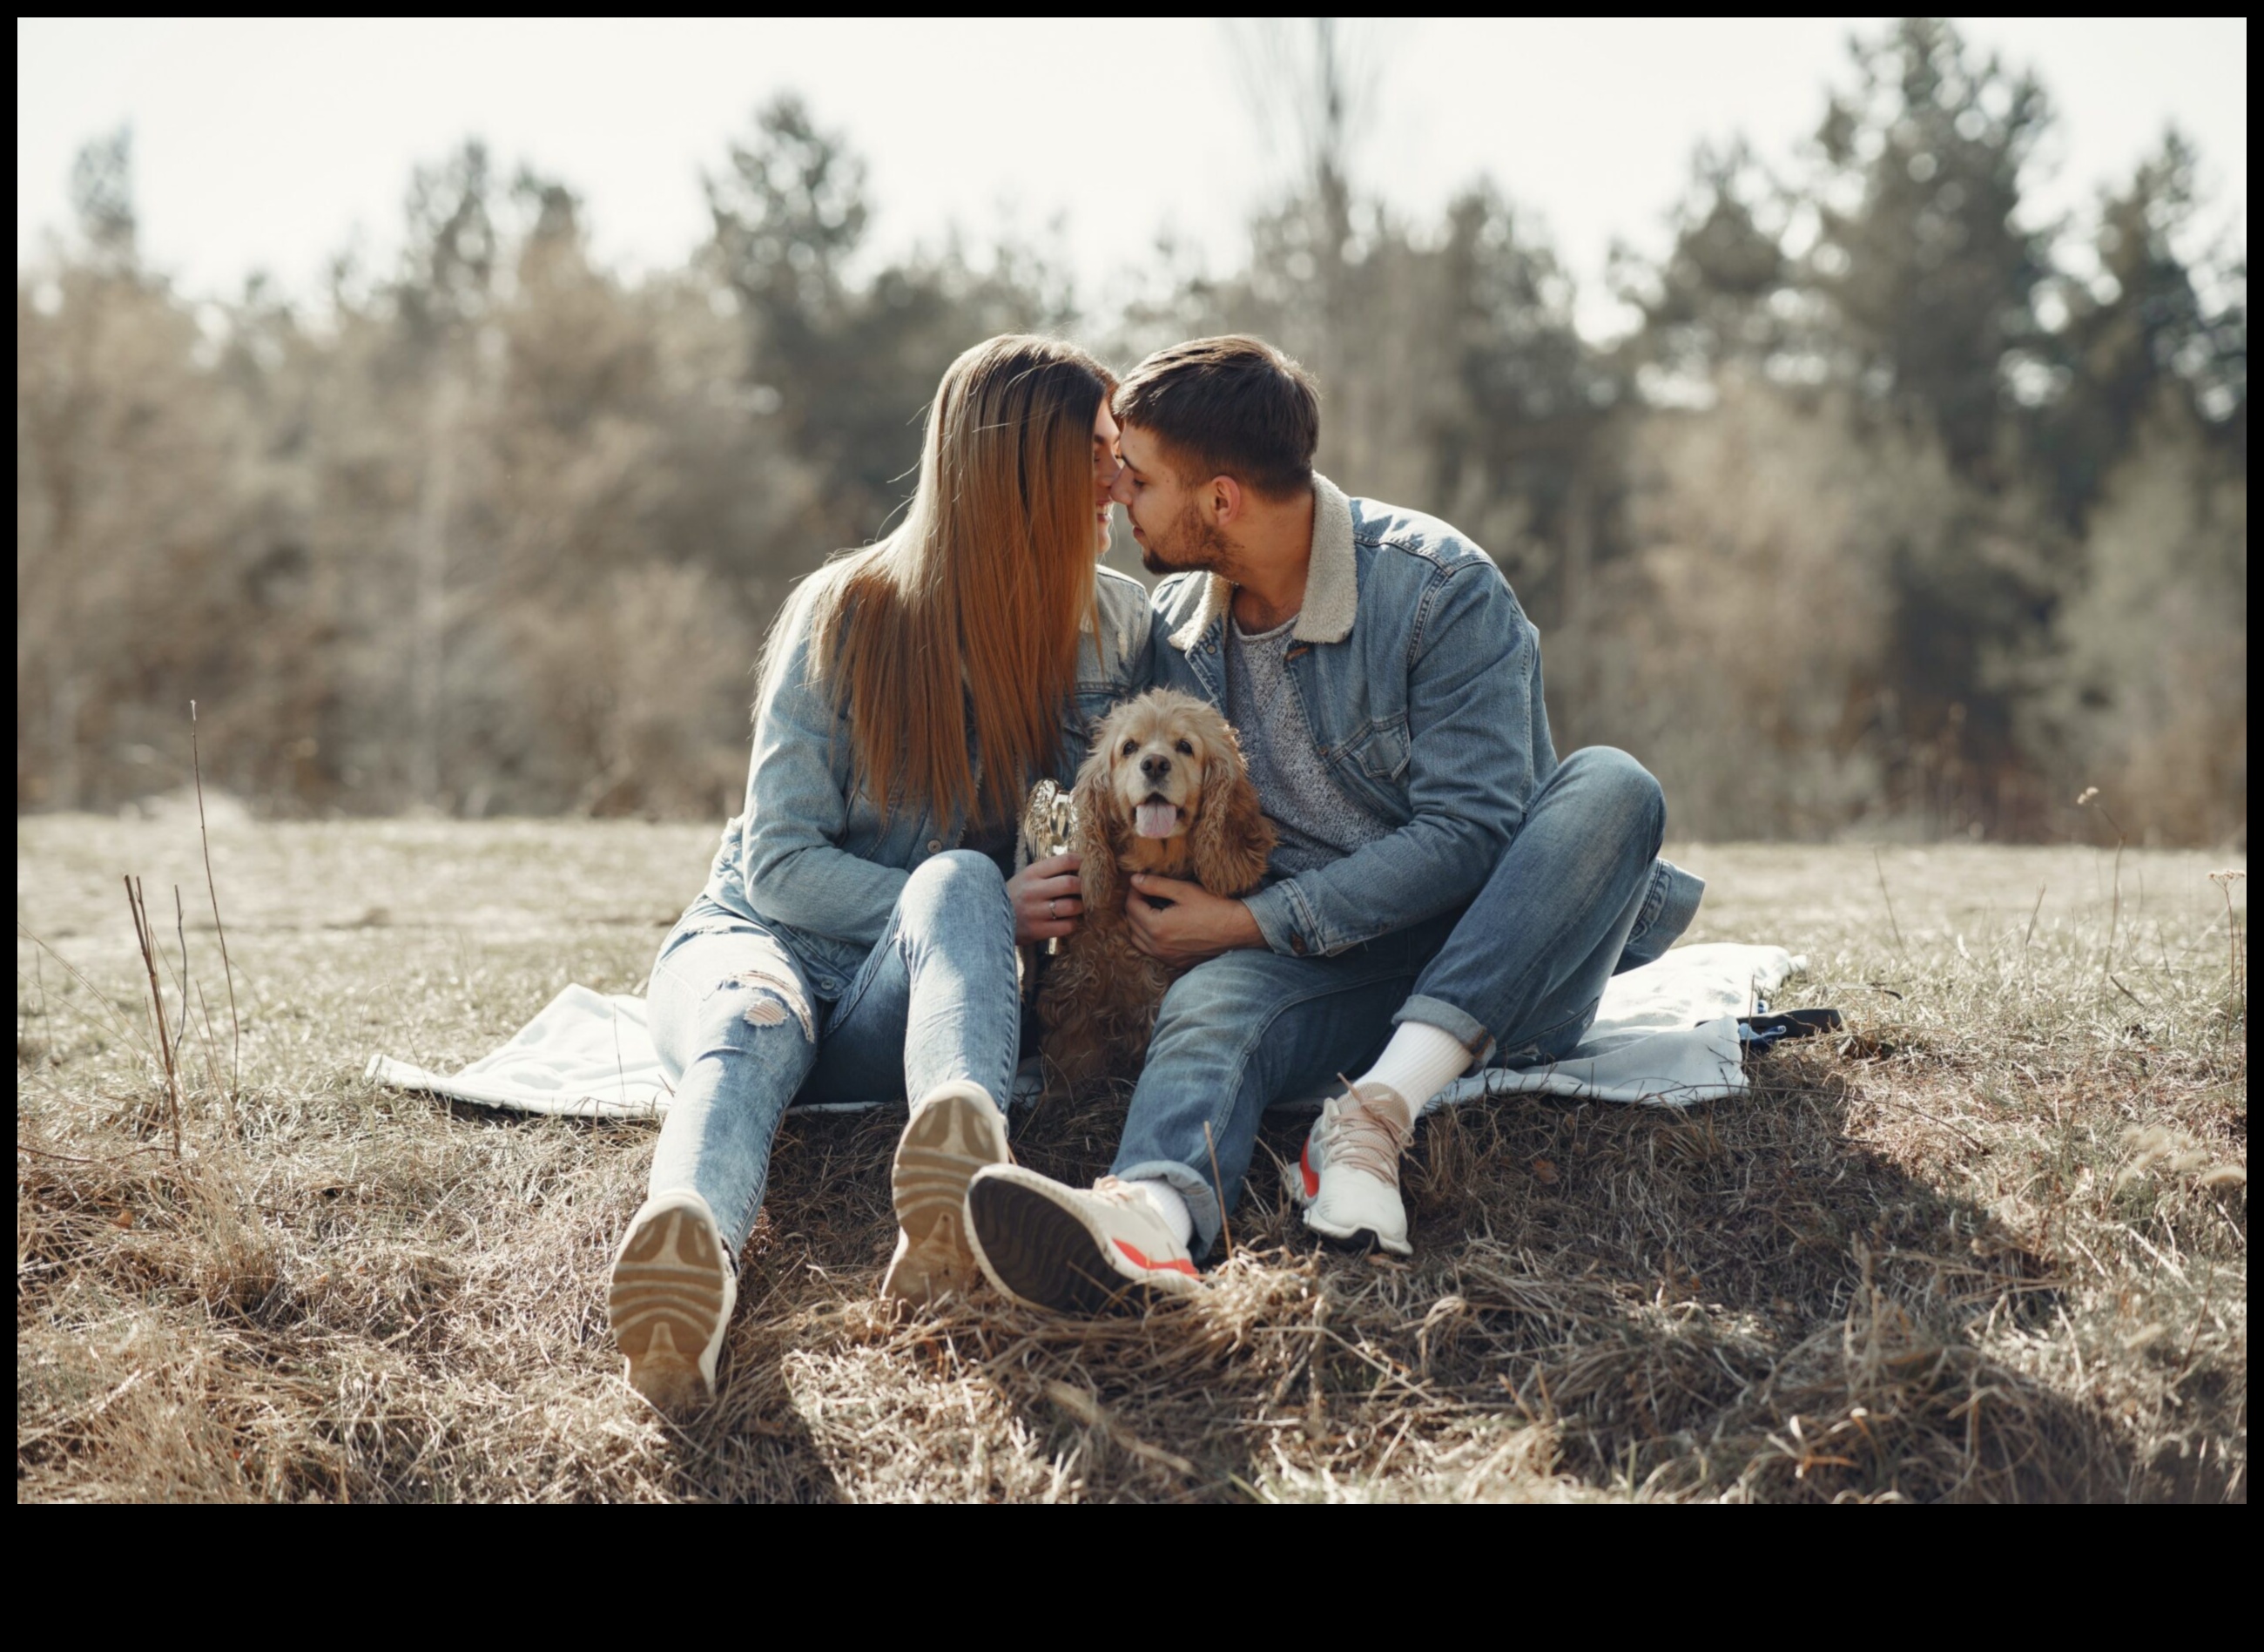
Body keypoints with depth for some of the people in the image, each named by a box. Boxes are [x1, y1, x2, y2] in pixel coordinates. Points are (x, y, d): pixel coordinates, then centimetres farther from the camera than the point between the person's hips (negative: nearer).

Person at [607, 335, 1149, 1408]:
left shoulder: (1104, 625, 3)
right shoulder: (846, 615, -8)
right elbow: (781, 862, -10)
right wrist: (988, 914, -22)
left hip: (900, 998, 1)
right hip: (759, 935, -1)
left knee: (958, 878, -35)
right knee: (752, 1027, -39)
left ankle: (959, 1198, -67)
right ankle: (693, 1258, -74)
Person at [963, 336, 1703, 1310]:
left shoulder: (1443, 590, -12)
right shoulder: (1179, 627, 6)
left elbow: (1467, 833, -17)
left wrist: (1256, 922, -18)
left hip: (1493, 969, -2)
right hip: (1322, 970, 2)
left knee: (1608, 787, -31)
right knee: (1207, 1004, -31)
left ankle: (1376, 1117, -42)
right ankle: (1153, 1208, -68)